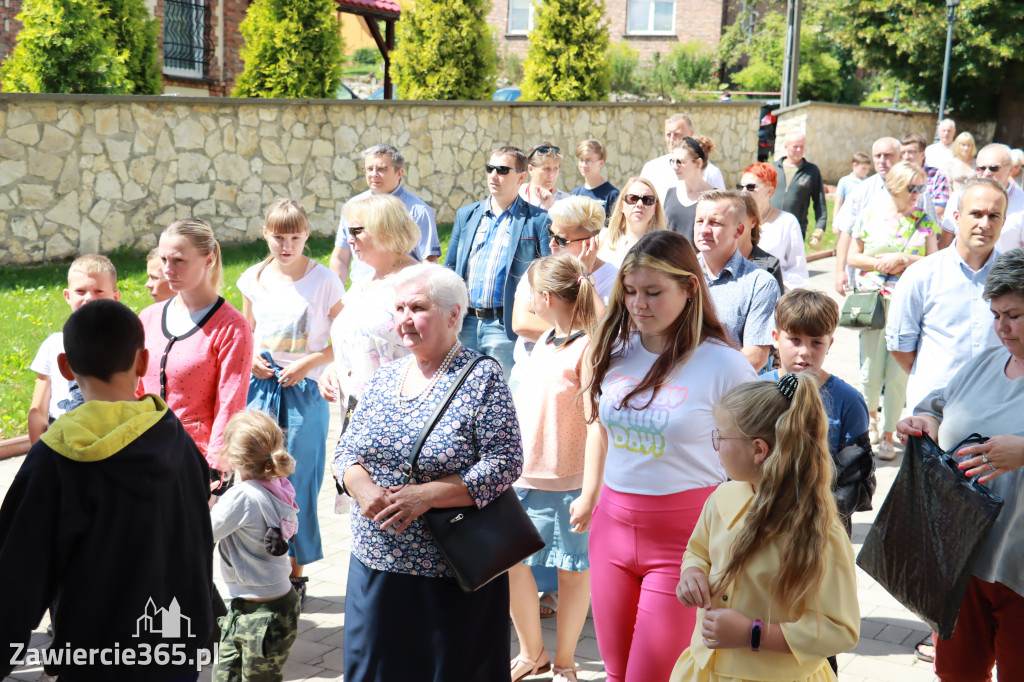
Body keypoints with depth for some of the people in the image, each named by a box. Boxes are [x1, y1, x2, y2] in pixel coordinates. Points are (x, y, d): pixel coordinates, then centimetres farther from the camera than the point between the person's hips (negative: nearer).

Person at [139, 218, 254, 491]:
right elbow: (133, 392, 14)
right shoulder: (148, 318, 9)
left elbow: (229, 407, -10)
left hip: (199, 458, -5)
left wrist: (214, 473, -15)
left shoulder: (231, 327, -8)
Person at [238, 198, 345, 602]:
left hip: (304, 391, -3)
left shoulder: (324, 281, -5)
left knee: (297, 480, 3)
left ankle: (297, 571, 18)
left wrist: (309, 362, -16)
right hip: (261, 387, 3)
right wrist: (249, 357, -2)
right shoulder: (253, 279, 5)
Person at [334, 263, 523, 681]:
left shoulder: (482, 378, -8)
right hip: (374, 567, 5)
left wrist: (425, 496, -22)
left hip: (452, 576, -5)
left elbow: (505, 463, -15)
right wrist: (363, 489, -12)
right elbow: (347, 449, 10)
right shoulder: (384, 377, 9)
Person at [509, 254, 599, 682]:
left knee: (573, 570, 8)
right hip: (522, 477, 8)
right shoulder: (545, 341, 9)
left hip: (567, 483, -7)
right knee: (510, 561, 11)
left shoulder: (587, 348, -15)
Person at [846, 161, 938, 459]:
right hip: (874, 300, 0)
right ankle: (870, 414, 33)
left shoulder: (925, 220, 5)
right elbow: (853, 256, 7)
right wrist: (880, 263, -9)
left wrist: (903, 259, -12)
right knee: (872, 373, 1)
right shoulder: (871, 214, 3)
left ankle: (888, 434, 14)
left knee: (899, 374, -2)